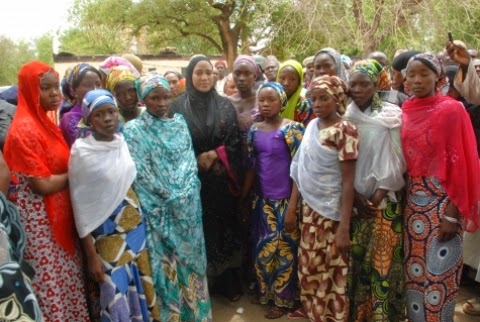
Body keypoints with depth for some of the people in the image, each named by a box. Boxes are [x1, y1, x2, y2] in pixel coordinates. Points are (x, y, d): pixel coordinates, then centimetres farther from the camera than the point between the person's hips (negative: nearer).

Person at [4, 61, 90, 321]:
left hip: (59, 214, 8)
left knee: (66, 277, 19)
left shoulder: (46, 122, 8)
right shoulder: (24, 130, -20)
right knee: (51, 282, 6)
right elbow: (43, 184, -21)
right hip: (40, 220, -8)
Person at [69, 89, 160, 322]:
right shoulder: (81, 151, -12)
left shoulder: (124, 143, 2)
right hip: (107, 235, -5)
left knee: (142, 288, 14)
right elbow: (80, 204, -10)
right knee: (116, 295, 3)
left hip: (137, 229, 5)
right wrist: (91, 254, -10)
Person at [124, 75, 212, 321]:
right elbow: (140, 174, -11)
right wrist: (172, 198, -11)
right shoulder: (134, 130, -7)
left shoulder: (179, 122, 8)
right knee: (167, 262, 4)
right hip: (159, 210, -4)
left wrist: (185, 193, -9)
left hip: (188, 206, 5)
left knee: (190, 257, 14)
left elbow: (190, 160, 5)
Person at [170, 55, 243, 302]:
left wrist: (214, 155, -14)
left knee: (224, 227, 9)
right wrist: (197, 161, -11)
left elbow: (235, 141, 1)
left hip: (221, 181, 2)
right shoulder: (178, 106, -1)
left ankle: (229, 284, 24)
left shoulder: (225, 105, 4)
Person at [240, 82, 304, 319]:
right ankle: (266, 291, 37)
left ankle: (283, 299, 26)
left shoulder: (292, 129, -10)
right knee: (264, 248, 16)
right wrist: (242, 197, 7)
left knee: (284, 249, 8)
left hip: (286, 199, -4)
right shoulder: (254, 130, 4)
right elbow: (251, 166, 7)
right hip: (263, 199, 5)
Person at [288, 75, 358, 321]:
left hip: (332, 212, -6)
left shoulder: (345, 131, -13)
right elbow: (300, 169, 8)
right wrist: (292, 206, 5)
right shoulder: (311, 126, 5)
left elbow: (348, 181, -15)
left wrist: (344, 227, -18)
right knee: (309, 270, 15)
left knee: (332, 275, 7)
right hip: (309, 208, 6)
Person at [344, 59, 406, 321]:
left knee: (383, 259, 3)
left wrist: (377, 197, -11)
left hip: (384, 201, -1)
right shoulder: (345, 116, 3)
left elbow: (396, 160, -5)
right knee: (354, 259, 5)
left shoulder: (392, 115, -2)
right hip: (352, 199, 2)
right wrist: (355, 195, -9)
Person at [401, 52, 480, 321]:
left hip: (442, 201, -5)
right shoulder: (405, 111, 7)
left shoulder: (451, 109, -9)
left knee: (439, 273, 4)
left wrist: (452, 215, -14)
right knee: (413, 269, 14)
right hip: (412, 200, 5)